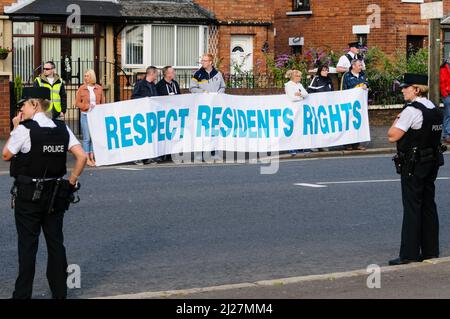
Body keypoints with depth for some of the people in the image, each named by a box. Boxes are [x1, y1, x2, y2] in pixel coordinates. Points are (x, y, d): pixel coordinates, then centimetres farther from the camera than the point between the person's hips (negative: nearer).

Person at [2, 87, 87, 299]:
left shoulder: (24, 129, -14)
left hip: (28, 195, -5)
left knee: (27, 244, 2)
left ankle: (23, 293, 6)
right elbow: (82, 157, -4)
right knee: (55, 242, 11)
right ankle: (59, 291, 17)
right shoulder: (62, 129, 1)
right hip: (55, 193, 5)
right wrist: (72, 180, 5)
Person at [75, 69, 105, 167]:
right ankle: (87, 158, 3)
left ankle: (92, 157, 12)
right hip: (85, 115, -2)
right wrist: (87, 106, -13)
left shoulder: (99, 88, 5)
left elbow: (103, 102, 9)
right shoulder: (81, 89, 0)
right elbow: (77, 103, 1)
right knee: (87, 137, -3)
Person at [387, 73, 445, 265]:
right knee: (428, 205, 12)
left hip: (413, 165, -8)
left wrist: (398, 119, -2)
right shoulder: (434, 110, 10)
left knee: (412, 207, -5)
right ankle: (430, 250, 17)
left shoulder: (411, 110, -17)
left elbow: (392, 136, -17)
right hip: (432, 163, 8)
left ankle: (409, 253, -4)